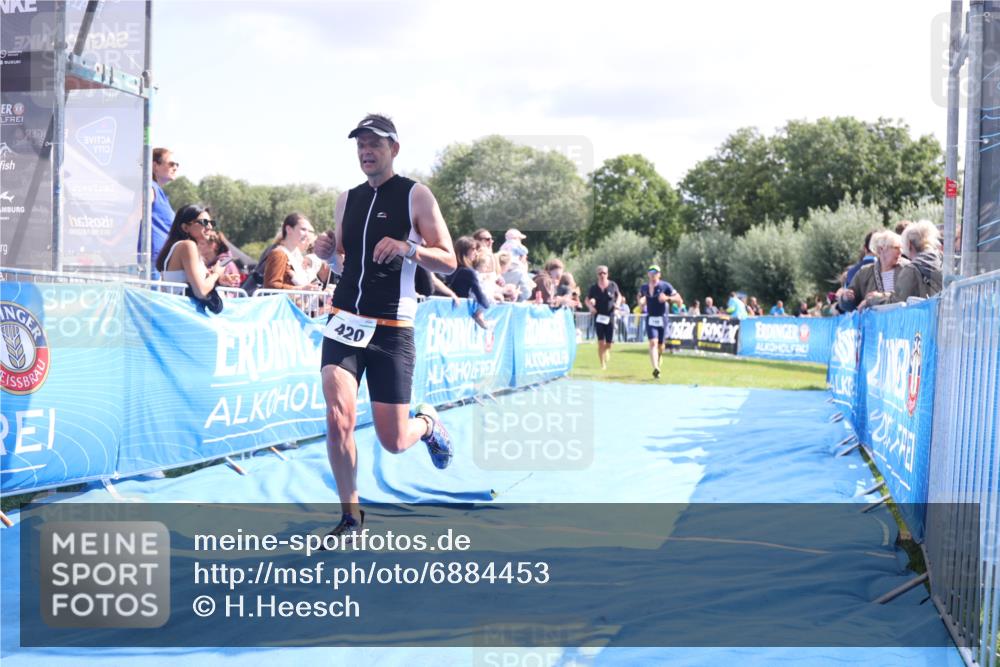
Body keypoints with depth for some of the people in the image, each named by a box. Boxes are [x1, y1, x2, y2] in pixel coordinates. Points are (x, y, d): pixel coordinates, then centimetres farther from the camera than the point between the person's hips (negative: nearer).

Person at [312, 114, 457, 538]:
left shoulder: (416, 196, -2)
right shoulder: (347, 201, 12)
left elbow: (449, 262, -4)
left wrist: (408, 248, -21)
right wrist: (329, 254, 0)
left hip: (392, 329, -3)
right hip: (345, 322, 3)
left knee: (393, 442, 0)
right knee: (338, 419, -14)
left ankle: (427, 423, 37)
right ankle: (350, 515, 5)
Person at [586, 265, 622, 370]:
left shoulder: (613, 285, 0)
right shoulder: (593, 288, 0)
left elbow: (619, 296, 16)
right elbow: (587, 300, 11)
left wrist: (617, 303, -3)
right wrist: (591, 307, -8)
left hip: (610, 317, 1)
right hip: (599, 317, -1)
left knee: (609, 343, 3)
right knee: (601, 342, -8)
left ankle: (607, 355, 37)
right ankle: (603, 364, -2)